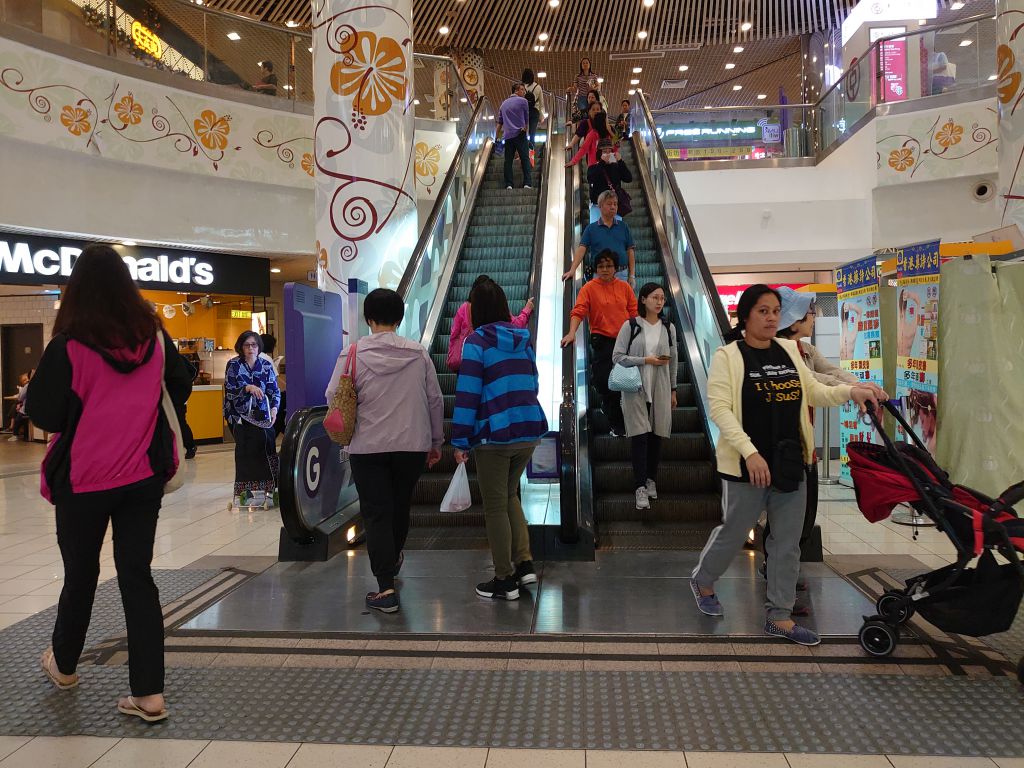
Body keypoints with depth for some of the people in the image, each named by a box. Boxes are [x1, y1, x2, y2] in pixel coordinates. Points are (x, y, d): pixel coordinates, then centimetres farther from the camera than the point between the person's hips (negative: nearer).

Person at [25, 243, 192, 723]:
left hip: (83, 480, -2)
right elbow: (180, 385, 12)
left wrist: (31, 393, 10)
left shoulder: (68, 346, -15)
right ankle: (148, 693, 6)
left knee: (80, 573, 17)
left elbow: (44, 415, -11)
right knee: (137, 575, 7)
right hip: (143, 476, 3)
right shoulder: (154, 336, -3)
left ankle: (63, 665, 42)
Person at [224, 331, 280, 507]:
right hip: (240, 416, -2)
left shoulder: (266, 365, 6)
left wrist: (274, 408, -15)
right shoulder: (233, 365, 1)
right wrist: (248, 388, -22)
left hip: (262, 415, 2)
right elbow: (229, 391, -6)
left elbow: (274, 390, 3)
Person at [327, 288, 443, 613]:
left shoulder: (353, 353, -7)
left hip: (368, 446, -2)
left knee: (376, 514, 3)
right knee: (400, 506, 21)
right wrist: (436, 442, 14)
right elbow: (435, 400, 3)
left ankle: (386, 588, -2)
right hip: (412, 444, 3)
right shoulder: (418, 353, -1)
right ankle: (392, 561, 43)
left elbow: (333, 398, -8)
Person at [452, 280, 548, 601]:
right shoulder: (524, 340, 9)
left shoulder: (477, 341, -9)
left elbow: (467, 393, -13)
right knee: (509, 495, 24)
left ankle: (505, 581, 16)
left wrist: (460, 441, -7)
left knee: (495, 507, 7)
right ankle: (525, 564, 20)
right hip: (530, 430, 6)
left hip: (494, 435, -6)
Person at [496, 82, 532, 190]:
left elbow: (500, 122, 20)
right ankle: (527, 183, -15)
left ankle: (508, 184, -4)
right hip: (520, 134, -4)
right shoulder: (522, 101, 2)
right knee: (525, 159, -5)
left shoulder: (504, 103, 18)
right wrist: (526, 131, 23)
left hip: (508, 135, 4)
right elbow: (527, 119, 10)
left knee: (508, 160, 4)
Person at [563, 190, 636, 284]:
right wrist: (572, 270, -19)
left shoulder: (623, 226, 10)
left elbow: (630, 251, 8)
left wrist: (632, 275, 0)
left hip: (622, 275, 1)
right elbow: (581, 249, -5)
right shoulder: (591, 228, 6)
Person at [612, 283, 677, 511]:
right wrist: (646, 360, -14)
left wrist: (673, 390, 14)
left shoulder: (669, 327, 7)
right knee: (640, 436, -8)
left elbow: (673, 360, 13)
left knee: (656, 435, 6)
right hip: (636, 389, -3)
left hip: (660, 389, 3)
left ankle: (651, 479, 23)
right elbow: (617, 357, -5)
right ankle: (641, 488, -7)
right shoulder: (630, 326, -3)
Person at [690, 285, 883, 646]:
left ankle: (779, 616, 23)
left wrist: (851, 391, -1)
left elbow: (813, 392, 17)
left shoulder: (789, 350, 8)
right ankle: (703, 580, 37)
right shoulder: (728, 356, -10)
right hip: (747, 466, -6)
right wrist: (750, 452, -27)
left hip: (791, 464, 6)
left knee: (788, 542, 10)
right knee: (734, 532, 9)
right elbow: (719, 408, -18)